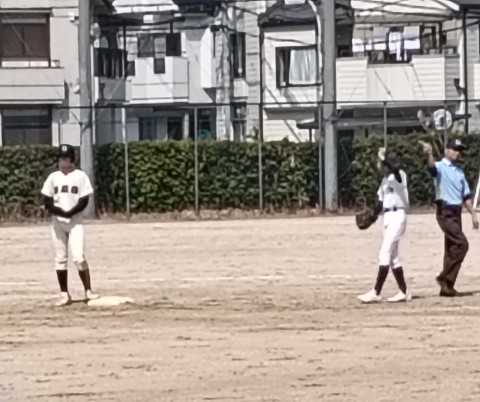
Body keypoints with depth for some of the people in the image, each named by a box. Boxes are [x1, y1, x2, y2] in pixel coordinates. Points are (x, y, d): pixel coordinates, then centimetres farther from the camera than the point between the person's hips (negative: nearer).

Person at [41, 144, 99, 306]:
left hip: (75, 221, -3)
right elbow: (47, 203, 4)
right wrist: (60, 212, -16)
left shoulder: (80, 176, -1)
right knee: (60, 259, 3)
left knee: (79, 257, -12)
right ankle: (64, 294, 7)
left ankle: (88, 291, -6)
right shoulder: (53, 177, 8)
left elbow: (84, 201, -6)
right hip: (57, 223, 3)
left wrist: (70, 213, -20)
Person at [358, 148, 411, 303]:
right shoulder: (385, 180, 15)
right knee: (393, 257, 11)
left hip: (397, 216, -9)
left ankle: (376, 292, -15)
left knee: (385, 254, -13)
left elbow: (395, 168, -34)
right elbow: (381, 203, 17)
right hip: (387, 217, 9)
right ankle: (404, 292, 17)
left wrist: (383, 158, -35)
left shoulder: (399, 175, -9)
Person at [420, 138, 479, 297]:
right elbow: (432, 167, -31)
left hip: (457, 212, 8)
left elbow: (466, 195, 20)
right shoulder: (441, 167, -5)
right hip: (445, 212, -8)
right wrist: (429, 154, -52)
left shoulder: (460, 171, 18)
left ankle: (446, 286, 13)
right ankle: (445, 278, -9)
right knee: (461, 244, -17)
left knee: (452, 248, 8)